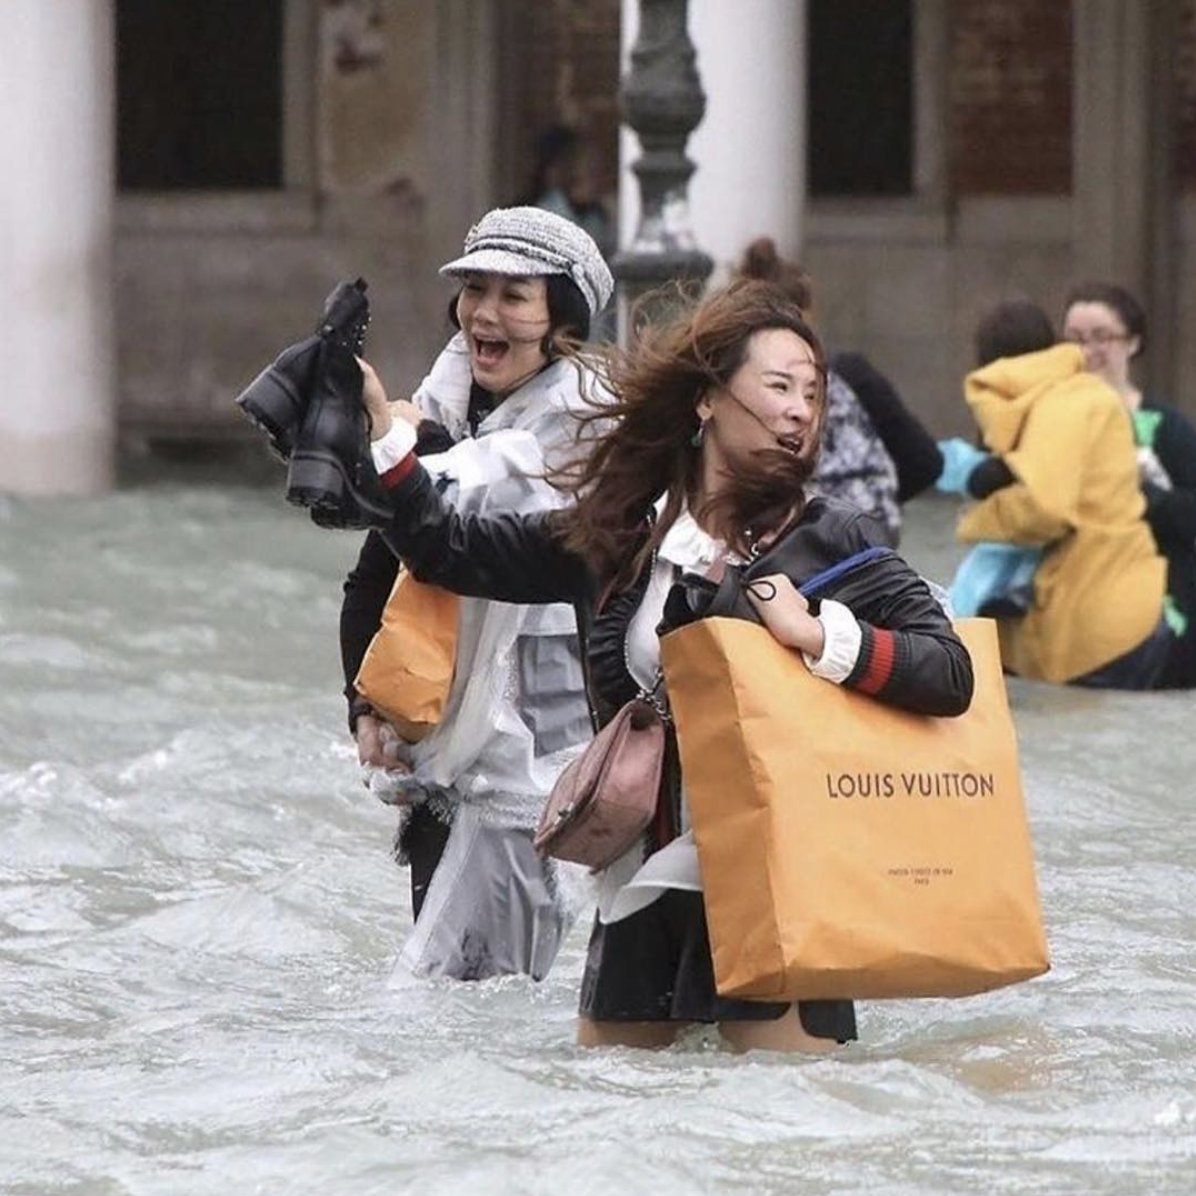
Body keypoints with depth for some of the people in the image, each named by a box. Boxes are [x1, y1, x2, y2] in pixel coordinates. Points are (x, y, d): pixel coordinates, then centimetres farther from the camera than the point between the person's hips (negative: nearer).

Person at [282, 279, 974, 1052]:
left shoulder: (831, 543, 0)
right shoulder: (615, 536, 9)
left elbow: (951, 674, -8)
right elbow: (445, 548, 17)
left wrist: (821, 637, -17)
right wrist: (379, 431, 11)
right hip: (640, 894, 4)